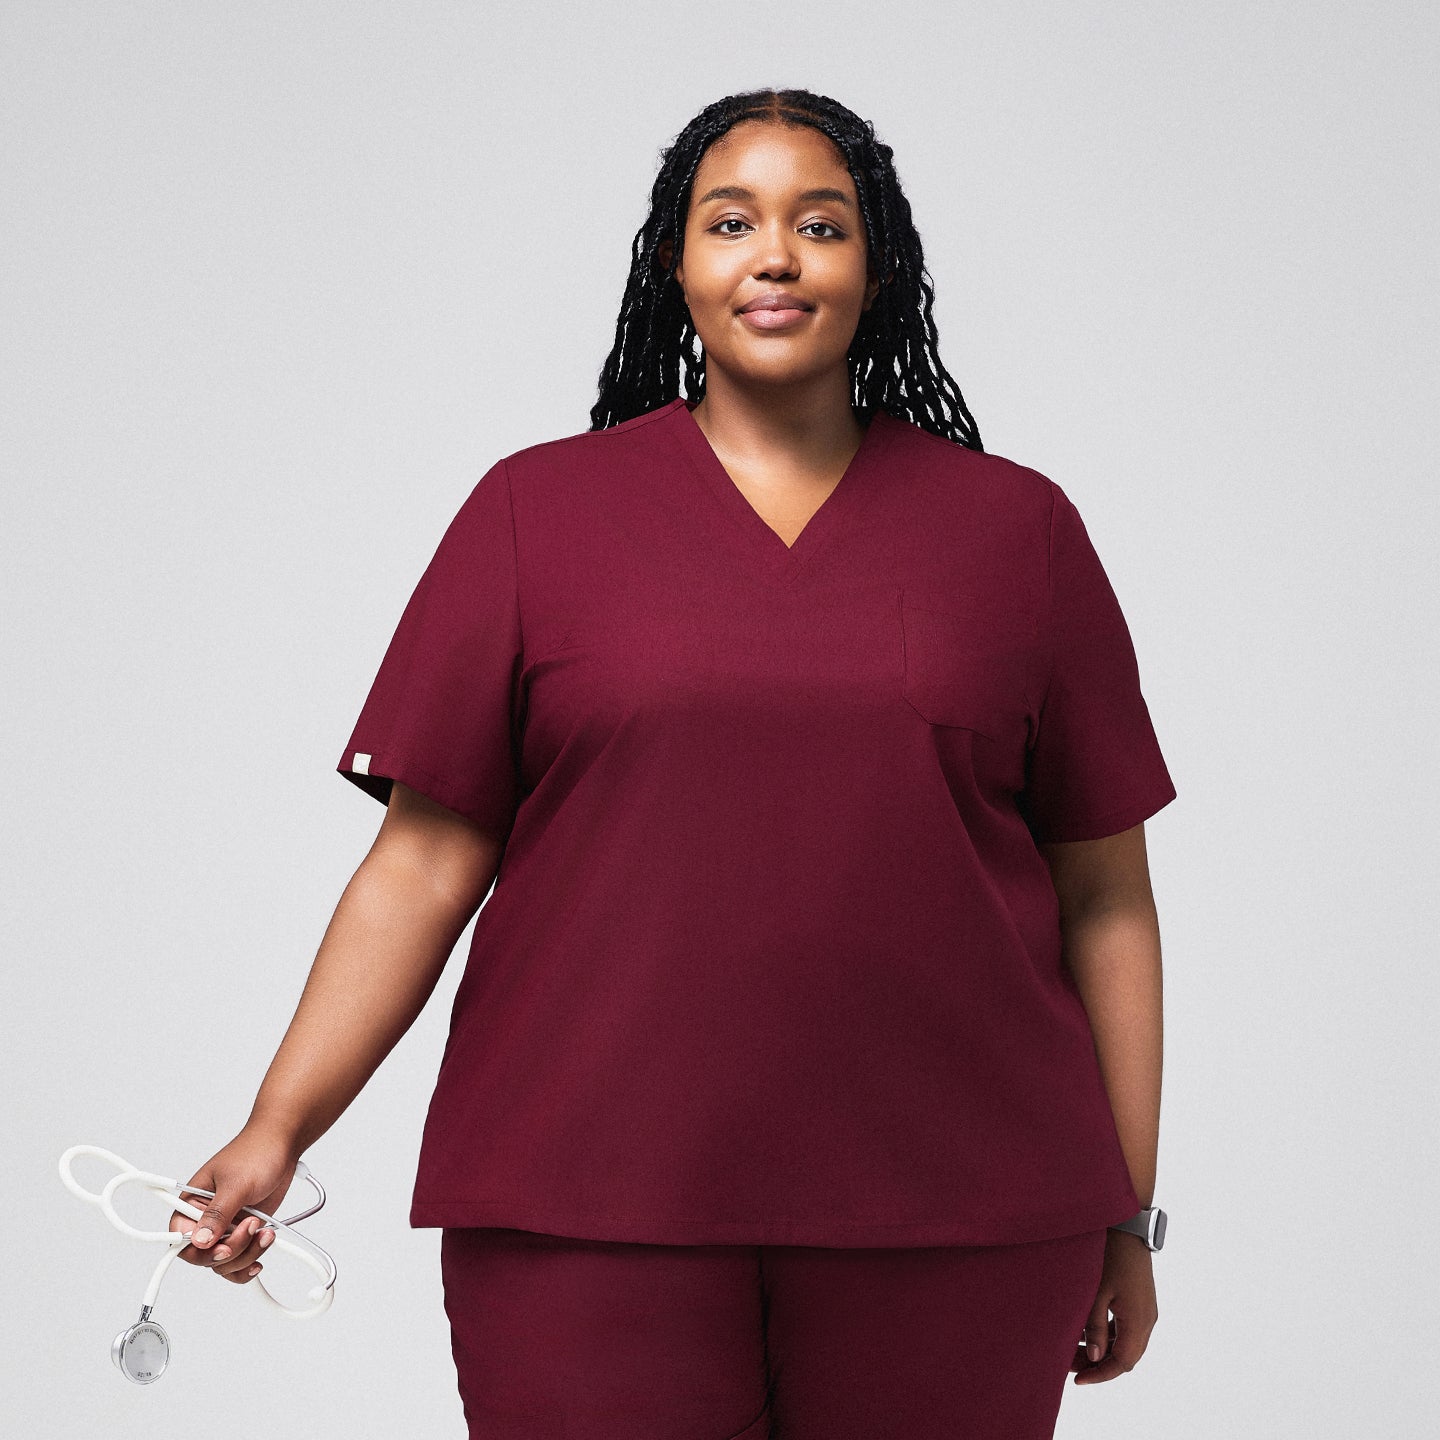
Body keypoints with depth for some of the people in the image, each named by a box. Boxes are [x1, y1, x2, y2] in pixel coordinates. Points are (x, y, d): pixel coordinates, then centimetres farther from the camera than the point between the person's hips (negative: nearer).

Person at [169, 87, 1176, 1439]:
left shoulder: (1016, 527, 9)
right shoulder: (536, 510, 7)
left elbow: (1104, 896, 9)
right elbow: (425, 865, 4)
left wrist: (1124, 1220, 8)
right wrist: (277, 1127, -6)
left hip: (947, 1224, 1)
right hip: (589, 1217, -1)